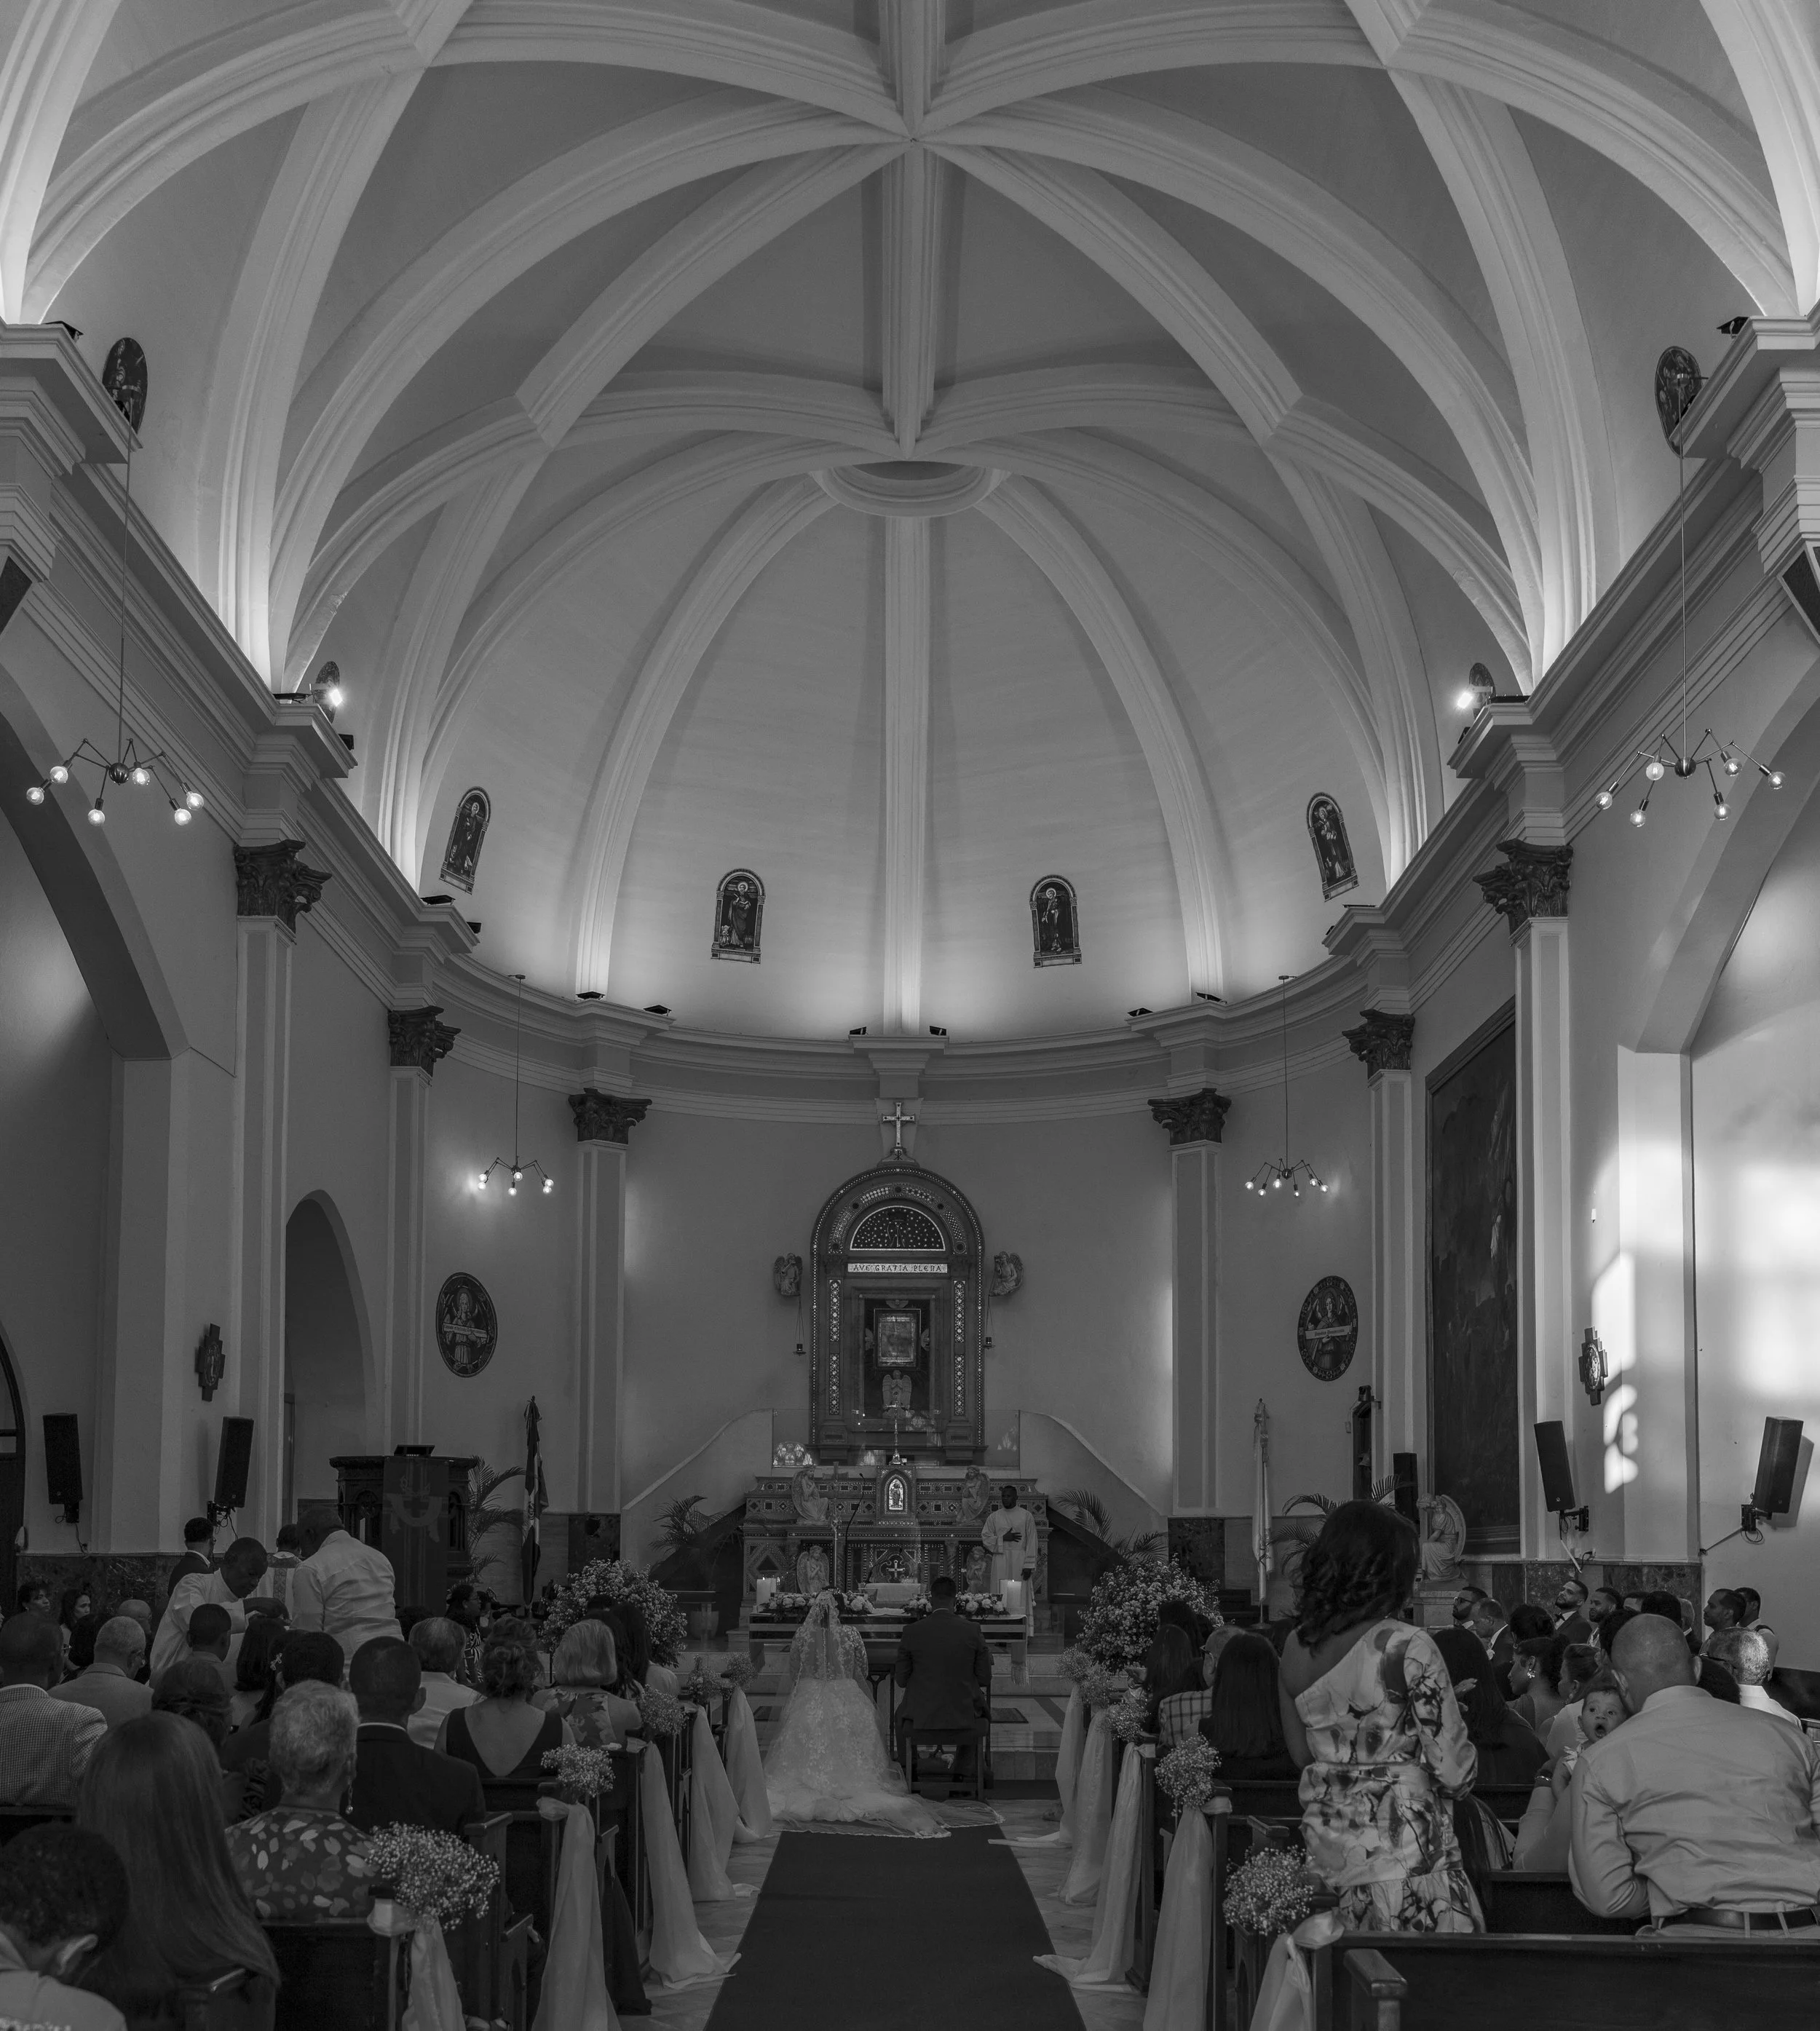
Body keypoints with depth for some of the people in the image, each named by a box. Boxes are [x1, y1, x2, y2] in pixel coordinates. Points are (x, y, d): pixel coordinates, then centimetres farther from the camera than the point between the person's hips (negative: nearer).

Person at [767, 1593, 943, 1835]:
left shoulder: (803, 1635, -9)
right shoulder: (851, 1636, -10)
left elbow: (792, 1672, 3)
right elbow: (862, 1671, 2)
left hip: (808, 1703, 0)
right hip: (847, 1703, 0)